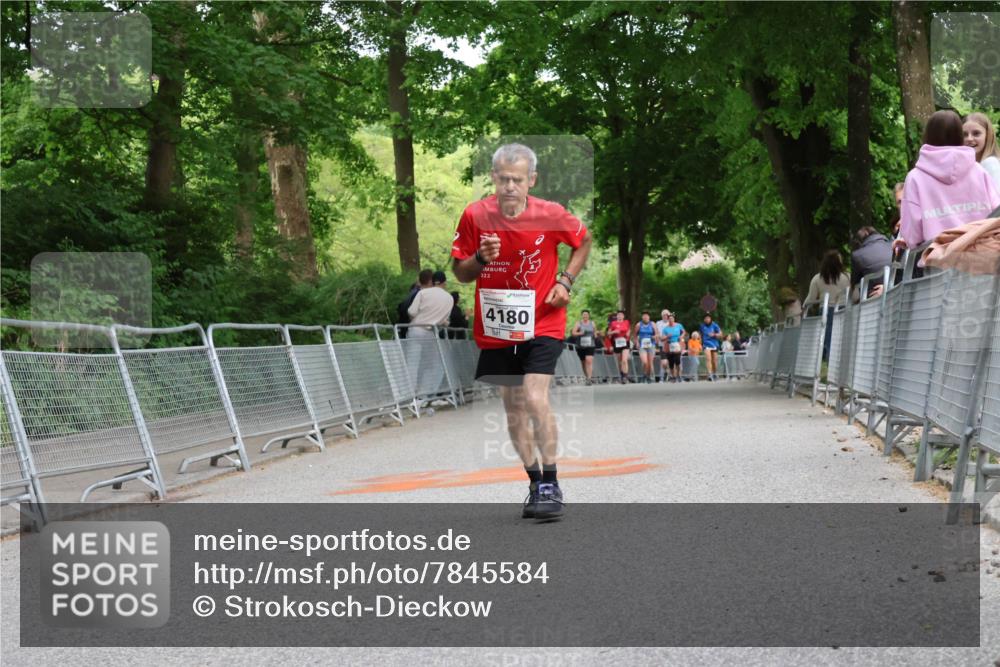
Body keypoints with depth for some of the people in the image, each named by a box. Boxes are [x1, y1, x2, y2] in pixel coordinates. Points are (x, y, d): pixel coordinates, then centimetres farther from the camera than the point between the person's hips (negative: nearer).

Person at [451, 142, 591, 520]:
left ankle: (551, 484, -10)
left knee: (535, 399, -19)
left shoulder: (551, 215, -11)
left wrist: (565, 281, -3)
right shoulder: (475, 216, -8)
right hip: (496, 330, 3)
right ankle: (535, 484, 24)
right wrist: (480, 259, -20)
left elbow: (584, 241, 10)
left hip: (542, 325, -3)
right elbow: (459, 273, 1)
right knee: (513, 408, 10)